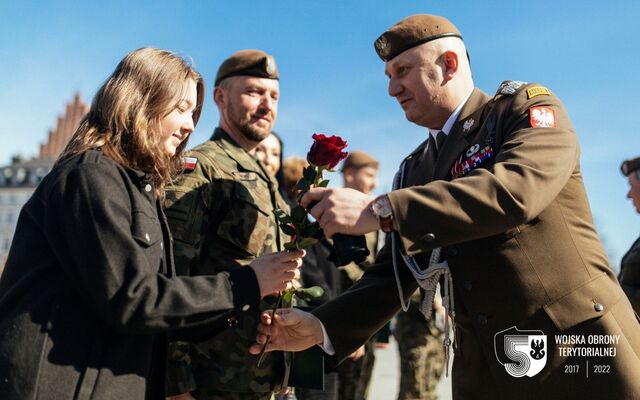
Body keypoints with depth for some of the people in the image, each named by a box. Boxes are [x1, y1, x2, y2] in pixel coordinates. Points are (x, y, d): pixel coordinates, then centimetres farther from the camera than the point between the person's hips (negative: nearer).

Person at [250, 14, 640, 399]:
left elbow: (515, 190, -24)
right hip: (485, 367, 5)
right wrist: (322, 327, -7)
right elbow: (395, 273, 8)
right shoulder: (416, 171, 11)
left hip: (578, 347, -4)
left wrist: (379, 210, -29)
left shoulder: (529, 106, -4)